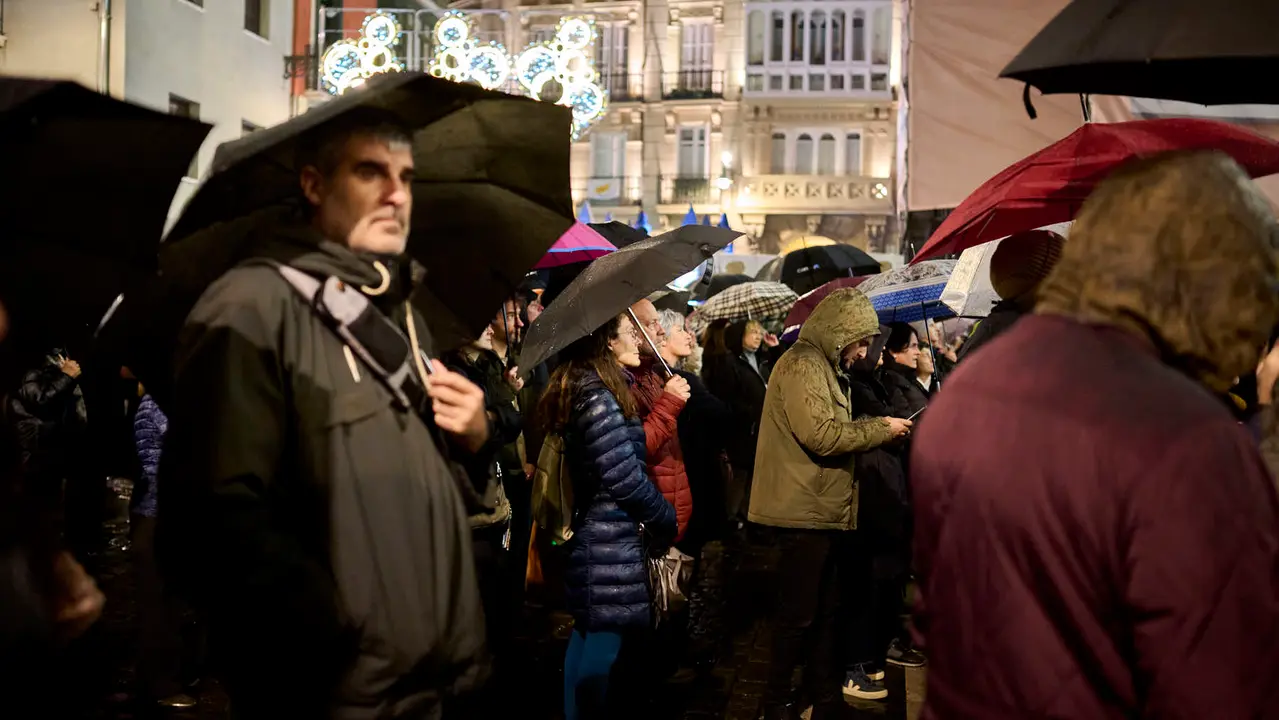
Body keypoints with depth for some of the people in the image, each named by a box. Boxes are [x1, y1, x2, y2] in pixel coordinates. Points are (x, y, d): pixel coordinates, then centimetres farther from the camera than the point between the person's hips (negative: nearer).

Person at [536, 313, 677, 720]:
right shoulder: (599, 398, -18)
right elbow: (625, 478, -19)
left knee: (587, 634, 19)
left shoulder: (580, 390, 12)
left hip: (589, 533, 10)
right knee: (604, 641, -3)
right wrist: (666, 519, -6)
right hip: (610, 541, -10)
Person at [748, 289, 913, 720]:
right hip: (804, 511, -10)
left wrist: (875, 427, 9)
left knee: (826, 610, 16)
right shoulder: (803, 365, -15)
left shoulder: (824, 367, 19)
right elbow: (821, 435, -24)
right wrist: (880, 429, -14)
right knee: (798, 615, -2)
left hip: (823, 510, 10)